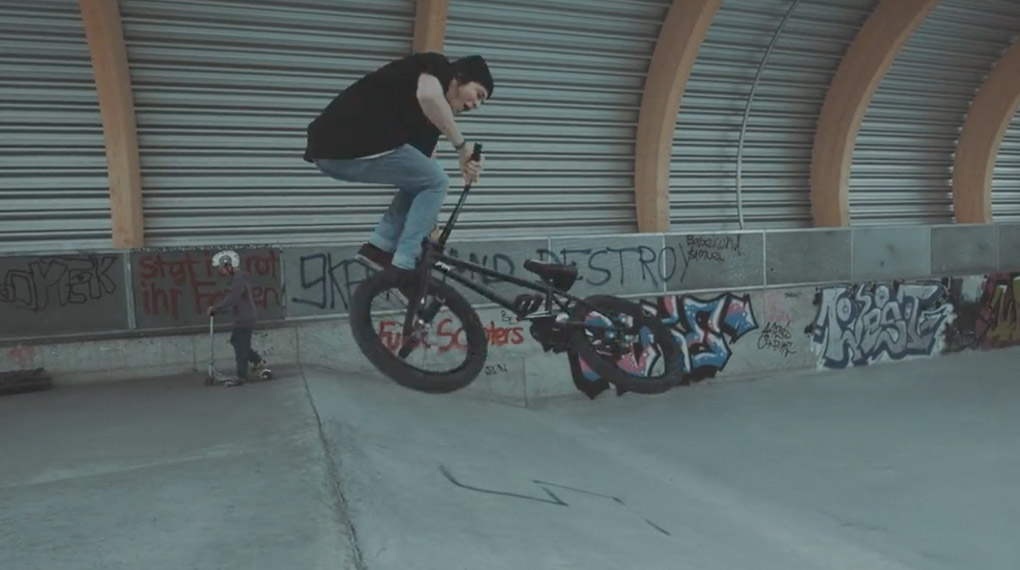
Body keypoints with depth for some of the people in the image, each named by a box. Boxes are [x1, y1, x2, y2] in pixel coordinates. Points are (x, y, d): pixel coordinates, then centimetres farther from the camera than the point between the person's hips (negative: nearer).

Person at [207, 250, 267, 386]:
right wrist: (216, 307, 2)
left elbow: (231, 300, -26)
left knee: (241, 346, -2)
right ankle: (258, 361, 30)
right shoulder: (237, 277, 10)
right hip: (242, 317, 10)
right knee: (236, 340, 21)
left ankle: (241, 376, 7)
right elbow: (229, 297, 13)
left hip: (245, 318, -10)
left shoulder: (239, 279, -21)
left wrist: (215, 309, -16)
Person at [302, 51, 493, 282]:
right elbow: (428, 95, -21)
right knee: (437, 182, 3)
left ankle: (379, 246, 17)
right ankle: (401, 268, 2)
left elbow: (426, 173, 27)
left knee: (421, 180, 24)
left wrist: (430, 226, 24)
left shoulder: (431, 116, 26)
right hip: (352, 146, -9)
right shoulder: (437, 67, 3)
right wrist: (462, 145, -10)